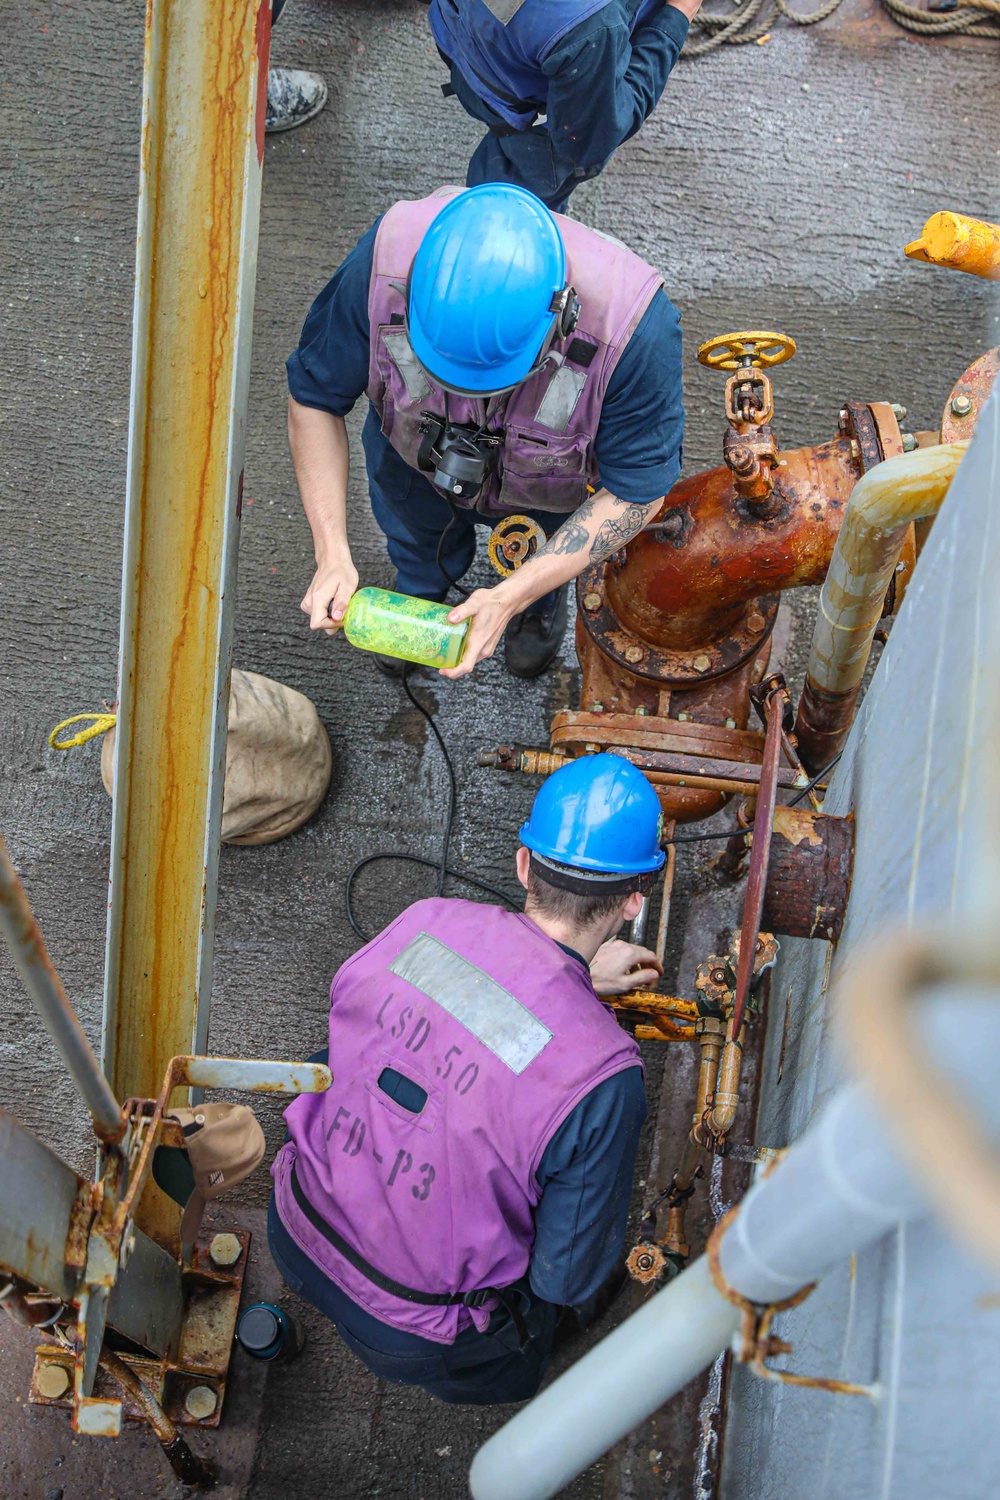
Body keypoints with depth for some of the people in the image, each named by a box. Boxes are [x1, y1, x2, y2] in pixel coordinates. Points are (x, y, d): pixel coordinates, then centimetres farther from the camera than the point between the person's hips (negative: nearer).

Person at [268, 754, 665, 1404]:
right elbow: (567, 1278, -16)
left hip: (297, 1235, 3)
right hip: (410, 1338, -3)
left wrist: (578, 976, 16)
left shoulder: (425, 922, -14)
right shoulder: (603, 1072, -28)